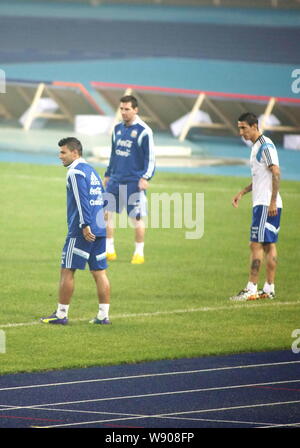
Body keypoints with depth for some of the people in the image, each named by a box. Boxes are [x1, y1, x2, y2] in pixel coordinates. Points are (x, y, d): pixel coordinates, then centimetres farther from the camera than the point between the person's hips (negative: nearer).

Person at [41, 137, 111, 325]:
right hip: (100, 230, 9)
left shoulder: (75, 172, -9)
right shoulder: (92, 170, 18)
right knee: (100, 272, 7)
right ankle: (103, 315, 5)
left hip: (83, 232, -9)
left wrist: (85, 225, -24)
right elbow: (103, 198, 21)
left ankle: (61, 314, 1)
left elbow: (82, 200, -19)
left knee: (67, 271, -1)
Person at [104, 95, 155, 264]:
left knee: (137, 218, -1)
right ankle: (109, 250, 11)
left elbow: (150, 157, -7)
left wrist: (146, 177, -16)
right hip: (115, 180, 6)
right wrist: (108, 174, 21)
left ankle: (139, 253, 11)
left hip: (134, 182, -6)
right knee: (106, 213, 1)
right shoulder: (118, 129, 11)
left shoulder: (143, 131, -8)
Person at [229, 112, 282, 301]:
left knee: (256, 244, -11)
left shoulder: (265, 146, -13)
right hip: (261, 203, 10)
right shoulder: (256, 146, 18)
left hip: (266, 205, -10)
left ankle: (251, 289, -12)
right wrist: (243, 192, 21)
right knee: (269, 245, 9)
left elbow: (276, 173, -19)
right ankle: (269, 289, 11)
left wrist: (272, 202, -23)